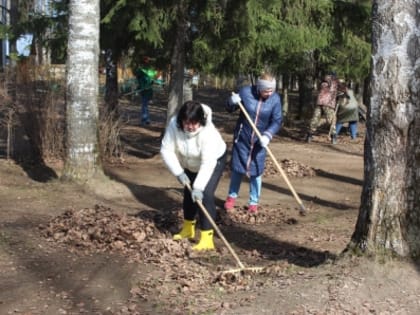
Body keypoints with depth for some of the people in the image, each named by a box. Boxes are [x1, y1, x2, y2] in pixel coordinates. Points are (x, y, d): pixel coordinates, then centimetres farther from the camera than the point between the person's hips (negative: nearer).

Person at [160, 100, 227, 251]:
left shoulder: (208, 131, -40)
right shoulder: (174, 124, -29)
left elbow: (208, 163, -41)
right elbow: (166, 150, -21)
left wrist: (199, 187, -44)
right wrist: (178, 172, -27)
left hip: (215, 160, -5)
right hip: (190, 164, 5)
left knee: (205, 194, -19)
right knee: (189, 193, 15)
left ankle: (207, 238, -16)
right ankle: (188, 229, 37)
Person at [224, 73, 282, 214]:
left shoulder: (275, 99, -13)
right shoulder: (246, 92, -14)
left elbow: (277, 121, -13)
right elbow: (229, 109, -2)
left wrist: (268, 135, -30)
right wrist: (232, 102, -25)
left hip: (260, 141, 0)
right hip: (242, 138, 0)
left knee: (256, 171, 4)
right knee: (237, 167, 10)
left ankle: (254, 202, 19)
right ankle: (232, 196, 30)